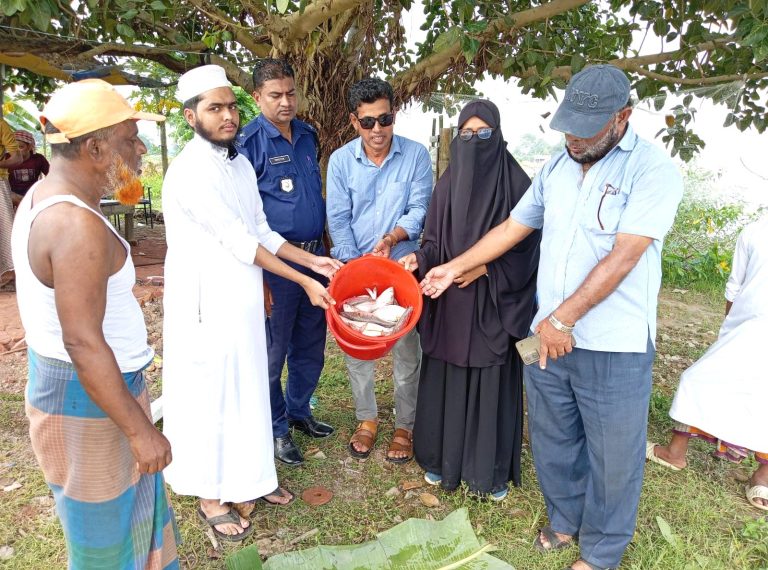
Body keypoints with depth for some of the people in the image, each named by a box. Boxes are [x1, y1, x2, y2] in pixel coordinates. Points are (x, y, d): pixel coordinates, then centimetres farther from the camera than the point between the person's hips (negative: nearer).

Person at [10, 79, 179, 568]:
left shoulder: (43, 198, 5)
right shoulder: (77, 225, -27)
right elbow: (83, 344, -28)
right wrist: (141, 430, -23)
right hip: (90, 399, -9)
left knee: (132, 503, 25)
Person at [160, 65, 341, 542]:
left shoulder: (241, 164, 8)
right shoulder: (189, 172, -18)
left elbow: (261, 233, 11)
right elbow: (241, 242, -19)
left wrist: (312, 260, 1)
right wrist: (303, 281, -16)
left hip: (243, 302, 8)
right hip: (205, 305, -8)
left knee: (247, 390, 17)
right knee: (209, 396, 7)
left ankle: (247, 478, 37)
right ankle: (210, 496, 26)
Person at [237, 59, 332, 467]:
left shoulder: (307, 134, 10)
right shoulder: (249, 142, -10)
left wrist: (323, 250, 16)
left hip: (314, 256, 7)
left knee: (311, 345, 17)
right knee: (273, 351, 6)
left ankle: (298, 411, 37)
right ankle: (275, 429, 25)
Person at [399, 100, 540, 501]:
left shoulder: (516, 182, -5)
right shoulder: (448, 182, 6)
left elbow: (527, 246, -5)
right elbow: (435, 240, 7)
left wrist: (486, 267, -17)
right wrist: (419, 258, -13)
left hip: (496, 304, -3)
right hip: (449, 302, 3)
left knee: (493, 383, 6)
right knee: (445, 380, 11)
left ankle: (493, 470, 24)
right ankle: (441, 458, 30)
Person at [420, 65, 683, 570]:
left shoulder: (654, 170, -11)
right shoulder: (558, 166, 8)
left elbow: (623, 257, -20)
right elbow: (513, 227, 14)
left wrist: (563, 319, -22)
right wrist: (455, 267, 11)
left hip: (614, 346, -5)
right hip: (548, 336, 6)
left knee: (612, 456, 10)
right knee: (553, 439, 19)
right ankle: (566, 520, 44)